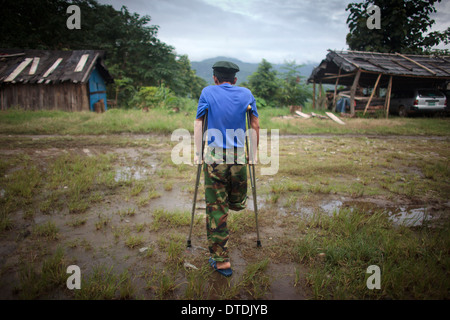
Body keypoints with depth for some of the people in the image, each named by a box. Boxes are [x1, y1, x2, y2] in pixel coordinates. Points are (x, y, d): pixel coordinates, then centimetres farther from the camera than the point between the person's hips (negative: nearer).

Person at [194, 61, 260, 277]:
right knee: (237, 203, 25)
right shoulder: (246, 94, 11)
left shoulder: (208, 92, 7)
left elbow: (198, 123, 4)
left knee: (216, 209, 4)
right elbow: (255, 125, 10)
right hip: (239, 157, 1)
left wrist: (197, 152, 9)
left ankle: (221, 260, 8)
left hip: (214, 157, -1)